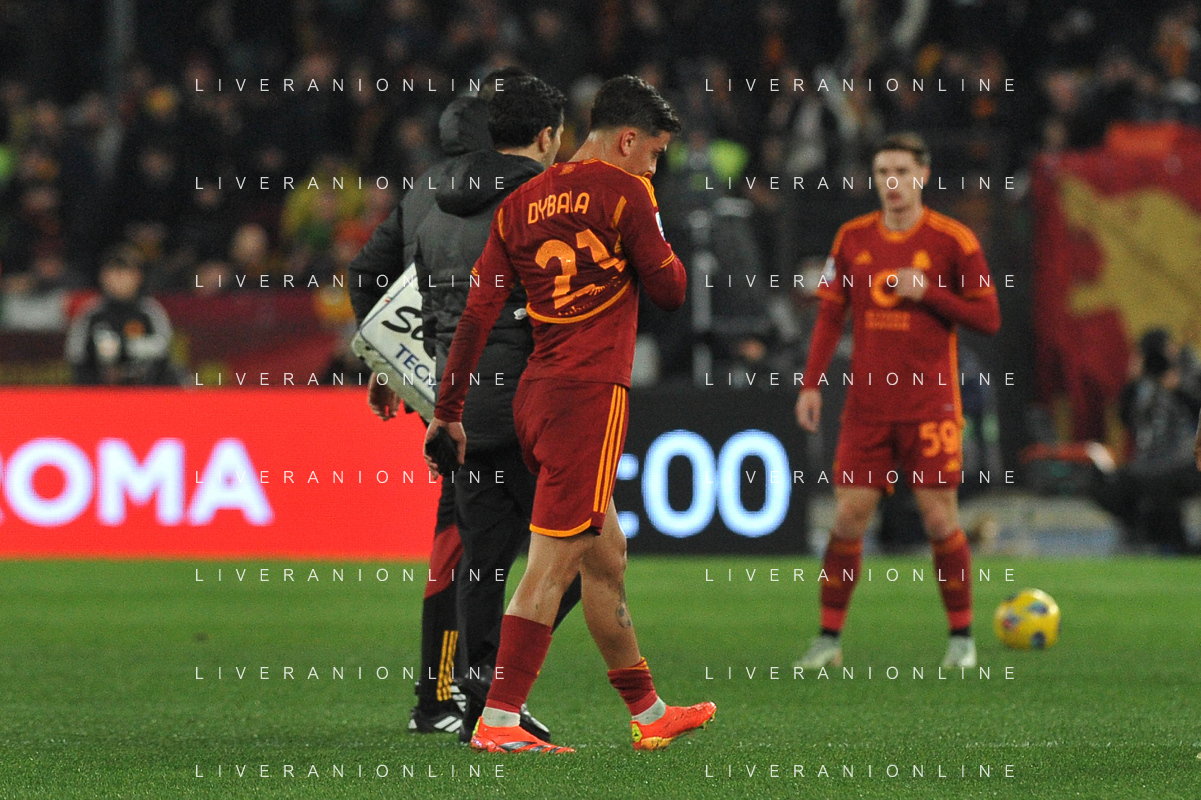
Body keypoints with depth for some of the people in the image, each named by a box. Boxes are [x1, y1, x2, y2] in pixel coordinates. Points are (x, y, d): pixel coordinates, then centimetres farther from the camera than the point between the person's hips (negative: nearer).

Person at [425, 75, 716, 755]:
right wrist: (657, 243, 18)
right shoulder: (621, 192, -6)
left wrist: (449, 409, 11)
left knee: (605, 558, 17)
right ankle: (498, 721, -12)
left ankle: (648, 713, 26)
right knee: (553, 563, -8)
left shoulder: (522, 203, 13)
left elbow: (477, 312, 10)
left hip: (536, 393, 8)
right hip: (592, 393, -8)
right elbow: (671, 291, -1)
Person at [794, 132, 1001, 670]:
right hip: (866, 404, 3)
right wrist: (811, 384, 3)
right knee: (848, 515, -1)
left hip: (930, 404, -3)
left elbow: (988, 318, -2)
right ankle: (829, 637, 6)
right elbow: (830, 315, 12)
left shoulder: (953, 240, -3)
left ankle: (961, 637, 11)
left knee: (940, 519, -3)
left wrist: (928, 292, -14)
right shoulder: (853, 238, 8)